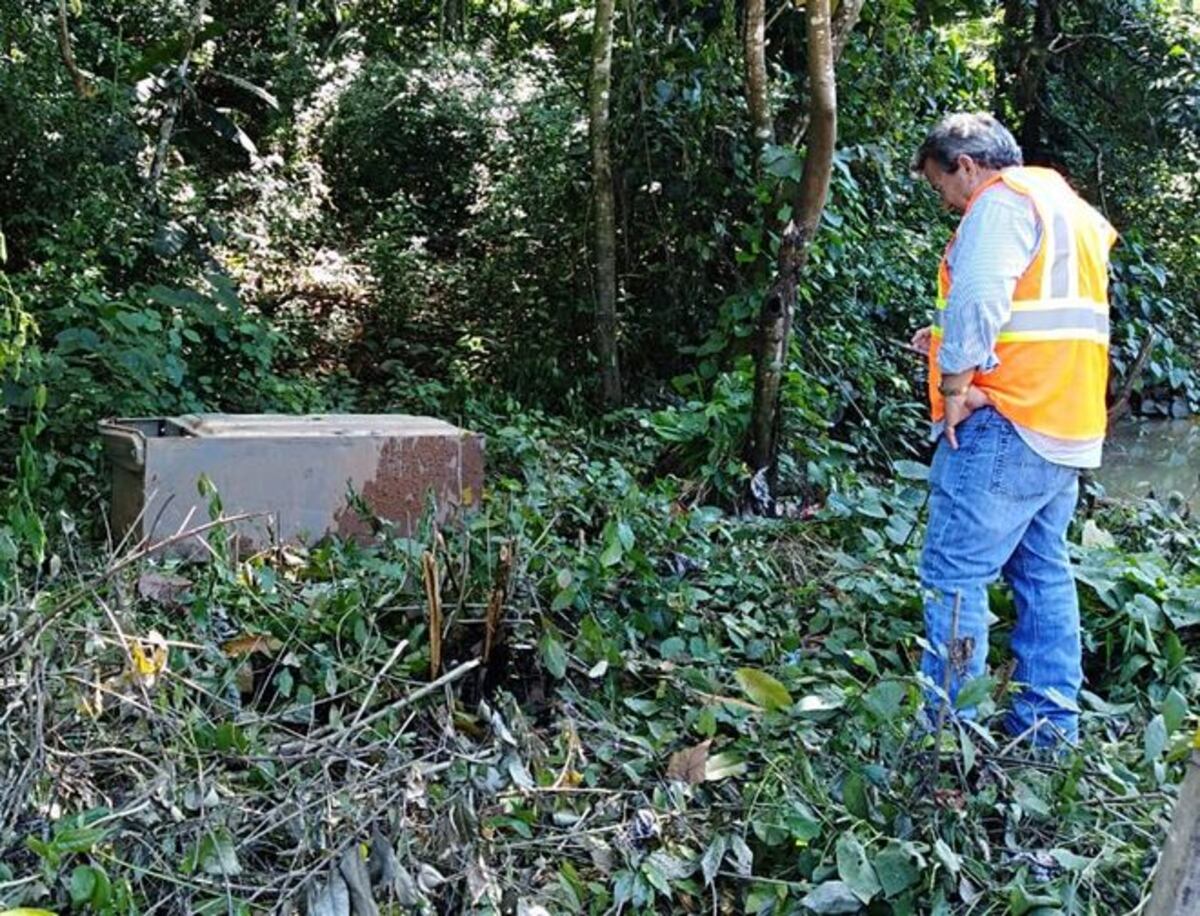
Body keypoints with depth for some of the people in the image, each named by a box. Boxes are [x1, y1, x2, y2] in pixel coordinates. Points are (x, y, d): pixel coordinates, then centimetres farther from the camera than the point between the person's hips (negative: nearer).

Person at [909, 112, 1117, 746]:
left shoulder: (1003, 202, -7)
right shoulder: (1064, 205, 24)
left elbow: (977, 298, -23)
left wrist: (956, 384, -16)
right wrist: (958, 346, 19)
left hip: (1008, 421, -10)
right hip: (1065, 428, 10)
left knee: (953, 574, -7)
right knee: (1042, 571, 14)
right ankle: (1050, 726, 19)